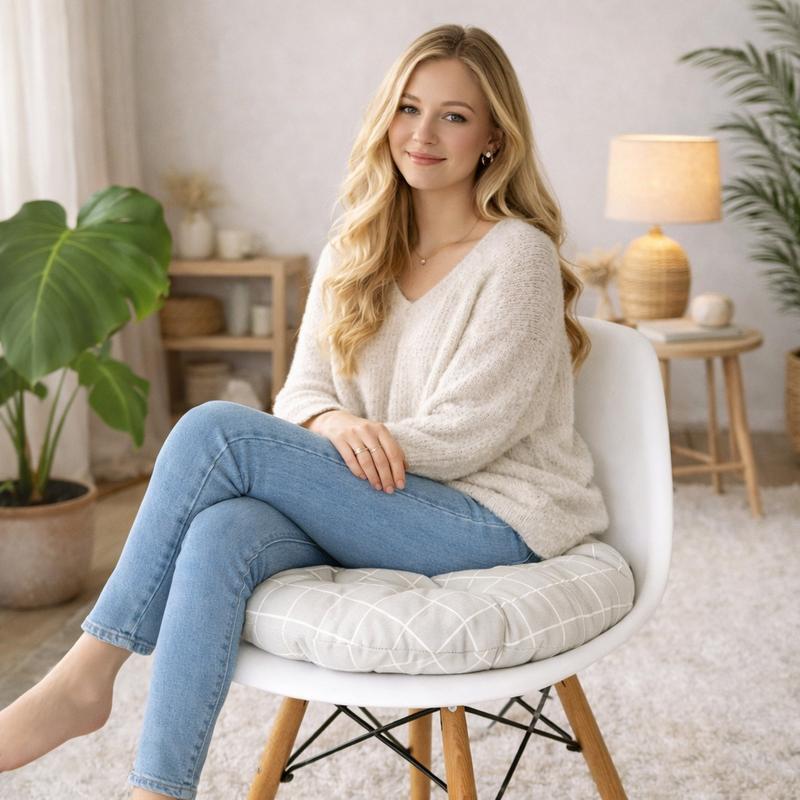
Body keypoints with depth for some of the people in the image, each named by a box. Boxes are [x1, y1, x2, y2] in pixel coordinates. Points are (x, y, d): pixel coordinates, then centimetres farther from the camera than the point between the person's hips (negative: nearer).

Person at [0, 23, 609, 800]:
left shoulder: (517, 255, -8)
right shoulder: (354, 252, 12)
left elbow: (466, 432, -13)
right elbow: (300, 393, 7)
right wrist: (333, 424, -17)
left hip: (494, 519, -5)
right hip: (380, 511, 6)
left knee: (214, 429, -22)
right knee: (224, 532, -30)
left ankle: (86, 676, -13)